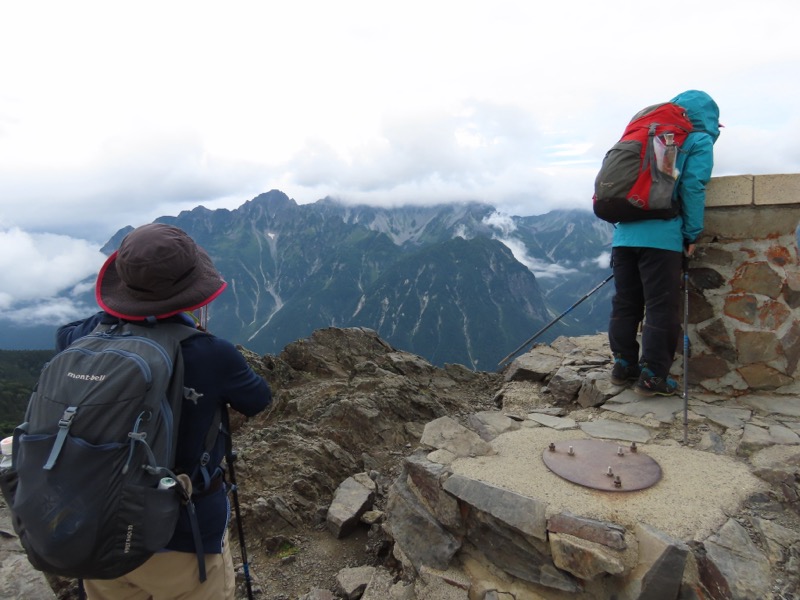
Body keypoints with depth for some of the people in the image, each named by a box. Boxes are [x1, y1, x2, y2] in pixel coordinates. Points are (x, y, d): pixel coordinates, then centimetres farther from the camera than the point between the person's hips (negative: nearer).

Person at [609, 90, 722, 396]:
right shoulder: (699, 141, 8)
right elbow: (692, 189, -4)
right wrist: (692, 234, 0)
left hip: (625, 233, 6)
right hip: (661, 236, -6)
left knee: (625, 304, 10)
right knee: (661, 308, -3)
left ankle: (624, 365, 15)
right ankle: (652, 375, -2)